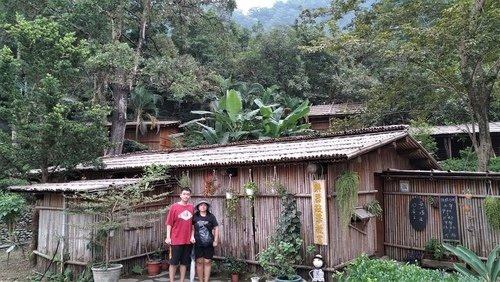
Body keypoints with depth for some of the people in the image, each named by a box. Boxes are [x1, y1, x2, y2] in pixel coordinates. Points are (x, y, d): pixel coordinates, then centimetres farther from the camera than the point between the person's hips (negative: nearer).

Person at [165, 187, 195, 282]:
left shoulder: (192, 207, 5)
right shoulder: (174, 207, -5)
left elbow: (193, 224, 11)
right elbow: (169, 223, -5)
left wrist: (192, 236, 2)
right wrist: (168, 237, -10)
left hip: (188, 241, 4)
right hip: (176, 240, -4)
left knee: (184, 263, 11)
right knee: (173, 263, 3)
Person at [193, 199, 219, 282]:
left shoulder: (211, 216, 2)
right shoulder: (195, 216, 1)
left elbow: (216, 228, 3)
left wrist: (216, 240, -2)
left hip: (209, 243, 0)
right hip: (198, 243, 0)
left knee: (207, 262, 3)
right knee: (199, 262, 5)